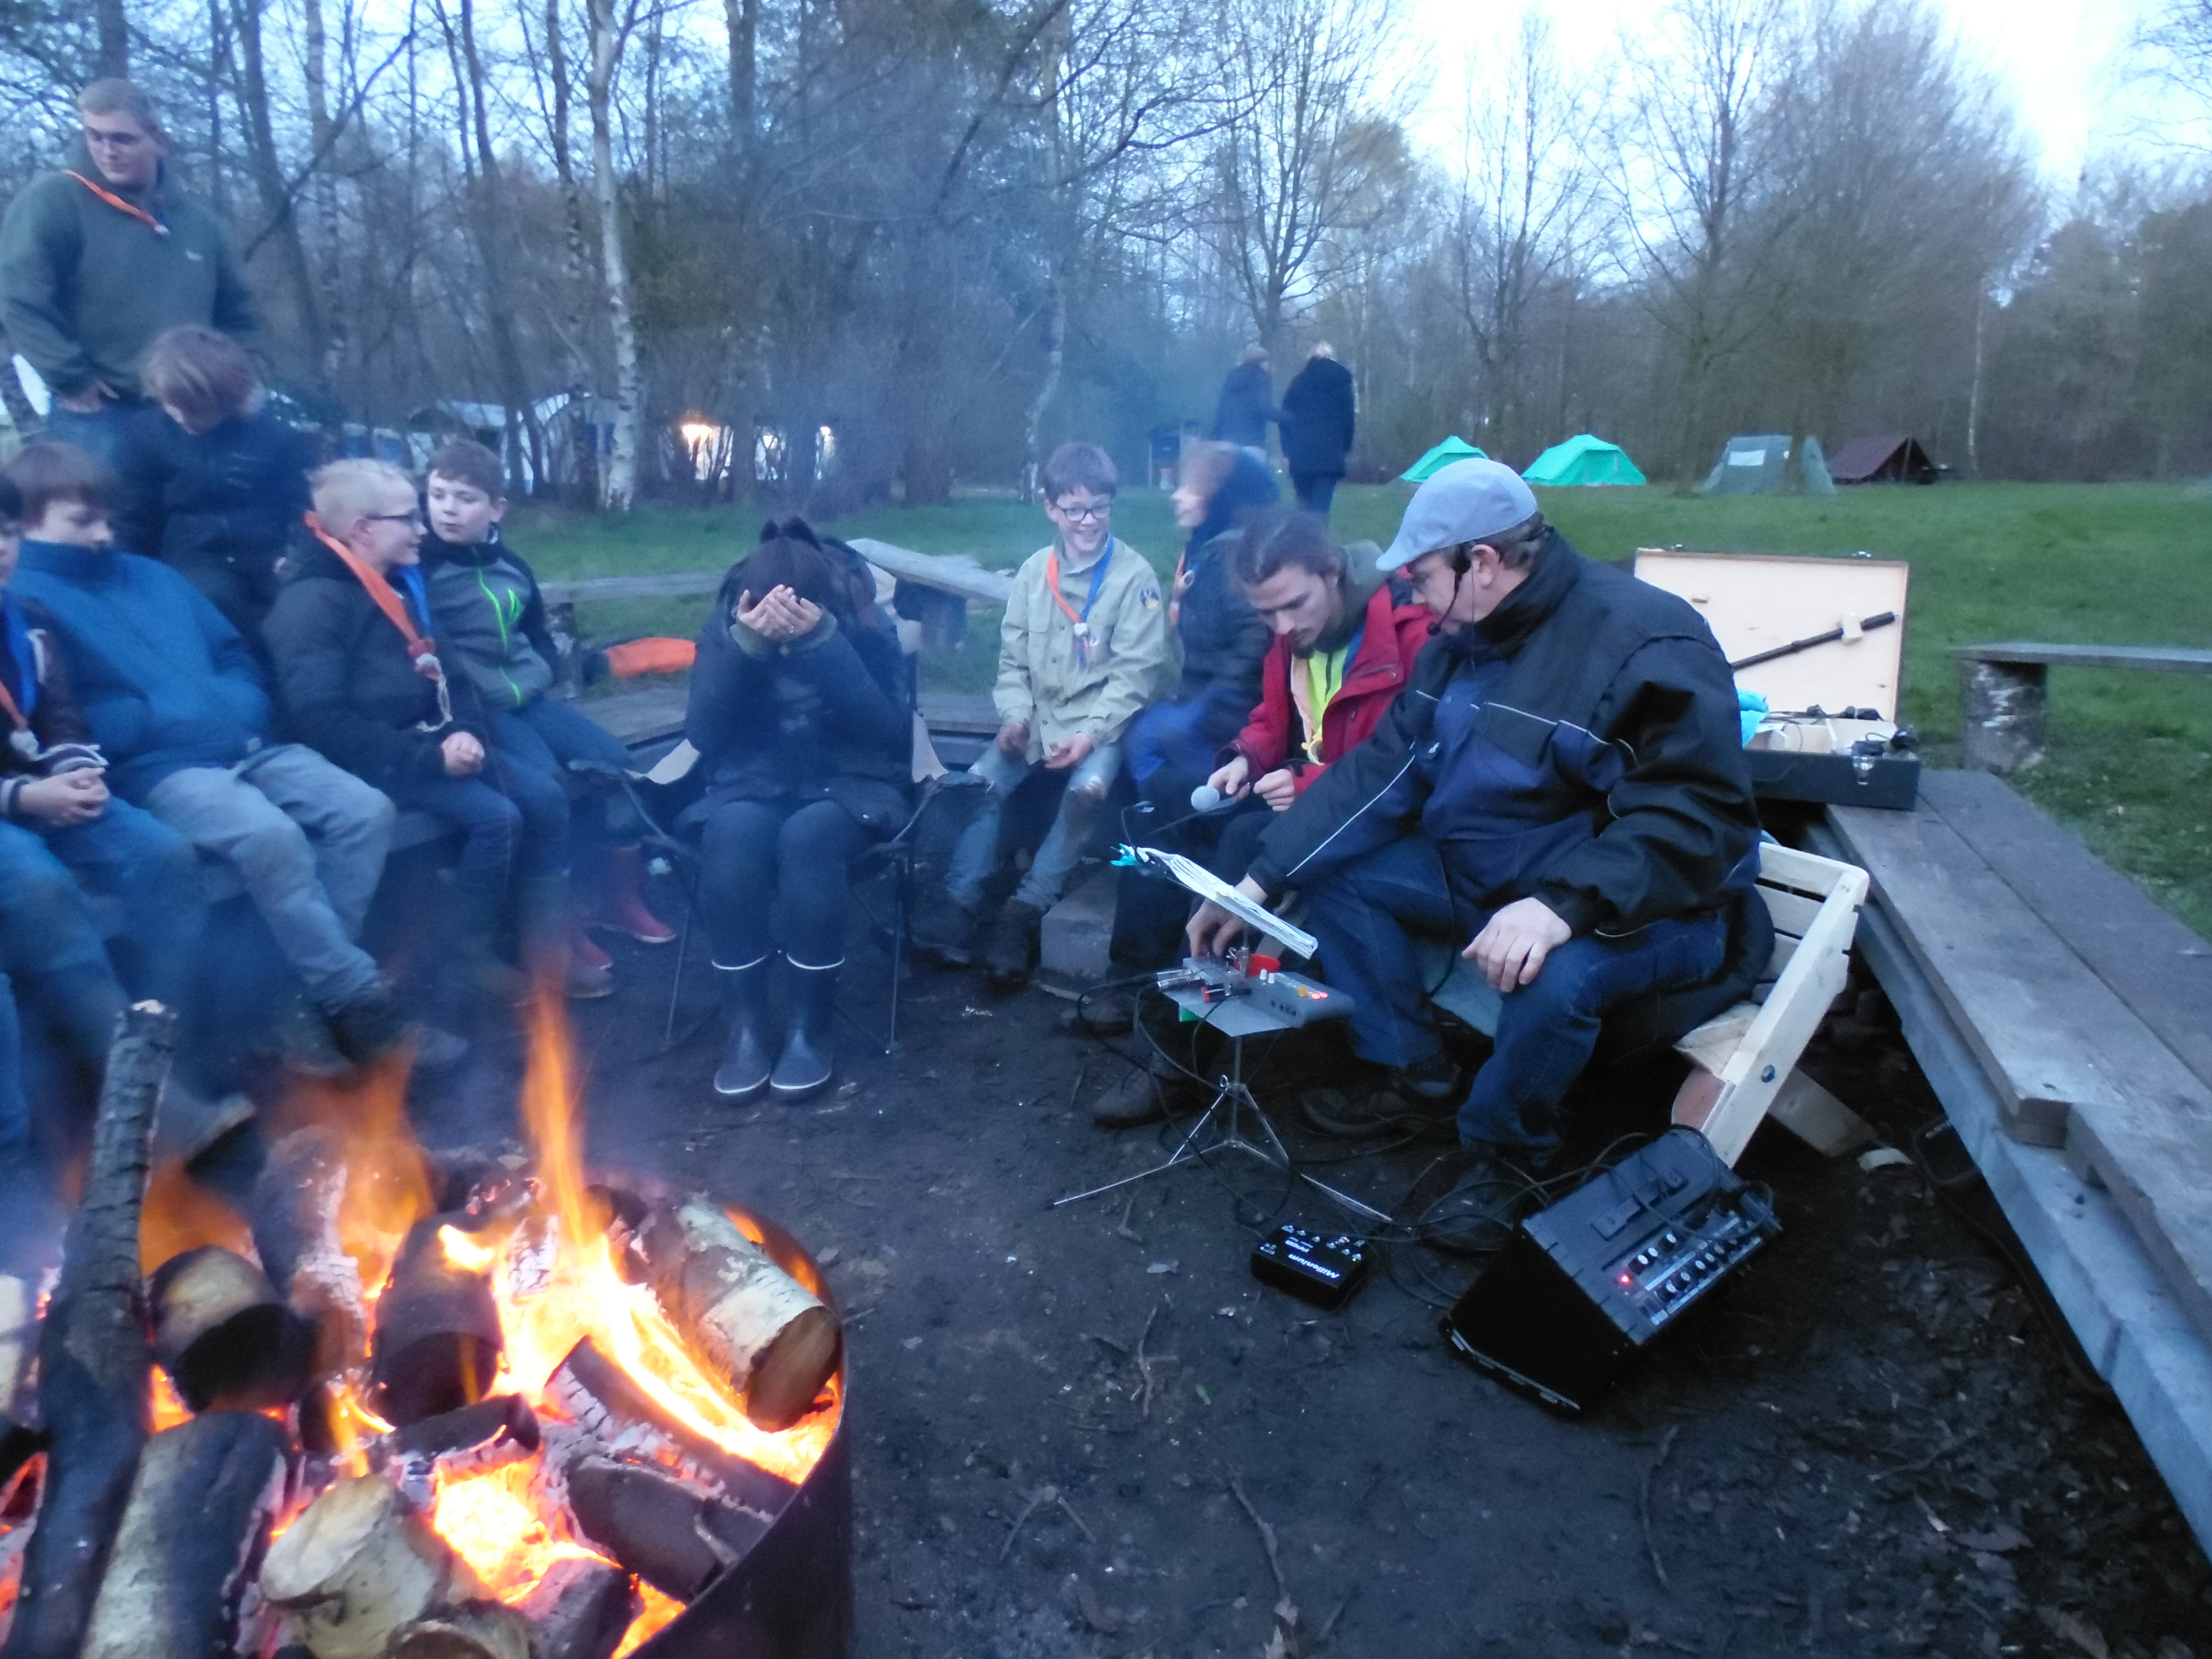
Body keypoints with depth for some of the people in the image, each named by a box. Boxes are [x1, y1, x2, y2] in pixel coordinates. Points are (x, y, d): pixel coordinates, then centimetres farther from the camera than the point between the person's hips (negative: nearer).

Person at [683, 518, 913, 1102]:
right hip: (754, 785, 2)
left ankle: (811, 1026, -21)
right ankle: (745, 1024, -22)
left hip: (849, 785, -2)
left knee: (807, 836, -37)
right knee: (732, 833, -34)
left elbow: (889, 731, -19)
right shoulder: (726, 627, -1)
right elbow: (703, 734, -10)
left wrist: (824, 644, -28)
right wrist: (744, 646, -23)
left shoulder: (867, 627, -7)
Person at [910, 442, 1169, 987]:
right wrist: (1016, 716, -8)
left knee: (1086, 789, -31)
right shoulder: (1033, 571, 8)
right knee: (981, 782, -19)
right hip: (1037, 719, 4)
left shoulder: (1134, 576, -4)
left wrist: (1090, 734, -18)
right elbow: (1012, 660, 10)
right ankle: (957, 905, -15)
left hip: (1102, 723, -4)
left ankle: (1025, 912, -24)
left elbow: (1136, 672, -7)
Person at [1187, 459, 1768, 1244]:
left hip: (1637, 907, -7)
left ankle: (1500, 1154, -7)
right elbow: (1381, 767, 2)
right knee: (1333, 870, 1)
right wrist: (1260, 880, -5)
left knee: (1556, 975, -38)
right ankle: (1413, 1071, 10)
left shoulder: (1647, 644, -22)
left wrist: (1564, 906, -44)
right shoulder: (1463, 640, 3)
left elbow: (1692, 822, -29)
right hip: (1482, 876, 8)